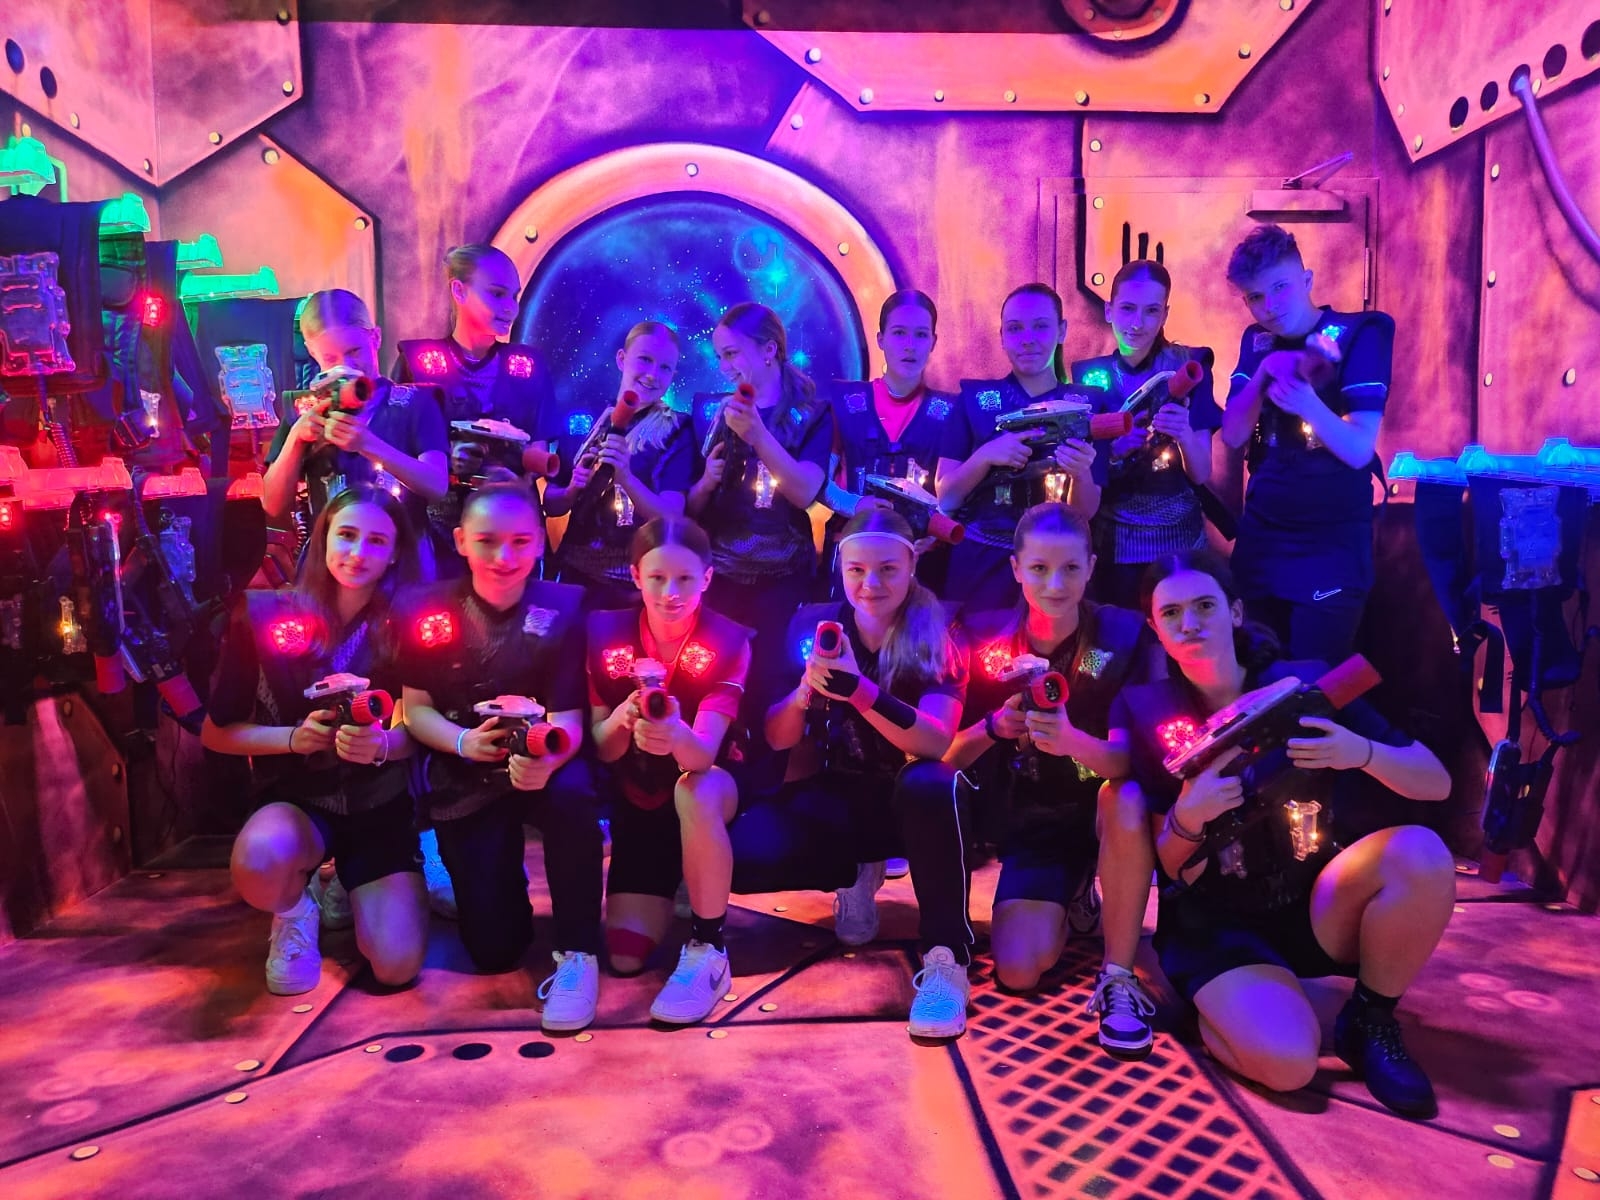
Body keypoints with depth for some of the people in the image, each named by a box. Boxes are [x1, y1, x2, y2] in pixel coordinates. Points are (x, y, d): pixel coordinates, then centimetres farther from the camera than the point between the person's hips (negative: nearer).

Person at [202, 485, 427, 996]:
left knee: (396, 965, -15)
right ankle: (295, 913, 2)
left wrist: (383, 743, -25)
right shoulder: (264, 615, -9)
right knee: (260, 858, -39)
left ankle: (347, 891, 22)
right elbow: (216, 731, -2)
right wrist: (292, 737, -20)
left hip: (380, 806, 1)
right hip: (296, 800, -1)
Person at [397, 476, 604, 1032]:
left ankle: (577, 953, -18)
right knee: (494, 951, -4)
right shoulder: (426, 610, -8)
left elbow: (567, 720, -14)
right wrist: (463, 742, -23)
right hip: (465, 783, 1)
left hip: (540, 768, -1)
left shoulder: (561, 611, -12)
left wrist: (546, 760, -38)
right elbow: (416, 709, -2)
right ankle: (500, 880, 33)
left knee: (571, 794, -39)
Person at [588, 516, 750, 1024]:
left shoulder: (728, 642, -19)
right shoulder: (606, 635, -12)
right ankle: (669, 890, 27)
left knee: (694, 792, -40)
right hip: (638, 800, 3)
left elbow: (705, 751, -30)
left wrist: (677, 739, -54)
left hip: (709, 793, -3)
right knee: (626, 955, -8)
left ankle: (707, 951, -23)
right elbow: (603, 751, -11)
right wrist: (623, 717, -34)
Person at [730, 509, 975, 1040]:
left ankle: (946, 957, -26)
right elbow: (778, 739, -3)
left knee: (929, 785, -38)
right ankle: (855, 875, 5)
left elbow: (936, 744, -22)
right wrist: (807, 691, -26)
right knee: (740, 858, -25)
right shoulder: (813, 625, -2)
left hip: (909, 803, -2)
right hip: (835, 800, 3)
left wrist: (858, 689, -37)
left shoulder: (938, 638, -8)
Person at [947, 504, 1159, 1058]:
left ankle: (1119, 978, -18)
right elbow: (948, 757, -6)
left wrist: (1073, 741, -43)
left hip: (1100, 815, -2)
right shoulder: (986, 638, -10)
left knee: (1128, 804, -37)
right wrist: (994, 727, -27)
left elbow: (1134, 758, -23)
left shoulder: (1123, 635, -16)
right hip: (1030, 826, 2)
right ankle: (1074, 899, 22)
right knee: (1017, 972, -14)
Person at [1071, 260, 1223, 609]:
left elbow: (1202, 475, -6)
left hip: (1177, 539, -1)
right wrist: (1110, 449, -19)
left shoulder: (1188, 368, -4)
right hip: (1110, 541, 1)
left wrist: (1185, 435, -26)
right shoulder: (1088, 375, 0)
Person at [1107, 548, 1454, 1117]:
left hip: (1315, 909, 3)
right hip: (1219, 926, -3)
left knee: (1420, 853, -27)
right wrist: (1187, 815, -29)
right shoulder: (1146, 711, -8)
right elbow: (1174, 869, -6)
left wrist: (1362, 752, -26)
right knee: (1287, 1063, -30)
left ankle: (1370, 1025, -5)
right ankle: (1210, 1003, 4)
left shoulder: (1304, 684, -7)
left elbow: (1437, 784, -6)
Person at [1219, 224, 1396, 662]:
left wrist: (1309, 404, -37)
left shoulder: (1360, 334, -10)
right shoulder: (1257, 342, 6)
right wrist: (1262, 373, -18)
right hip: (1260, 536, 5)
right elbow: (1233, 436, -2)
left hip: (1333, 542, -5)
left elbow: (1359, 451, -18)